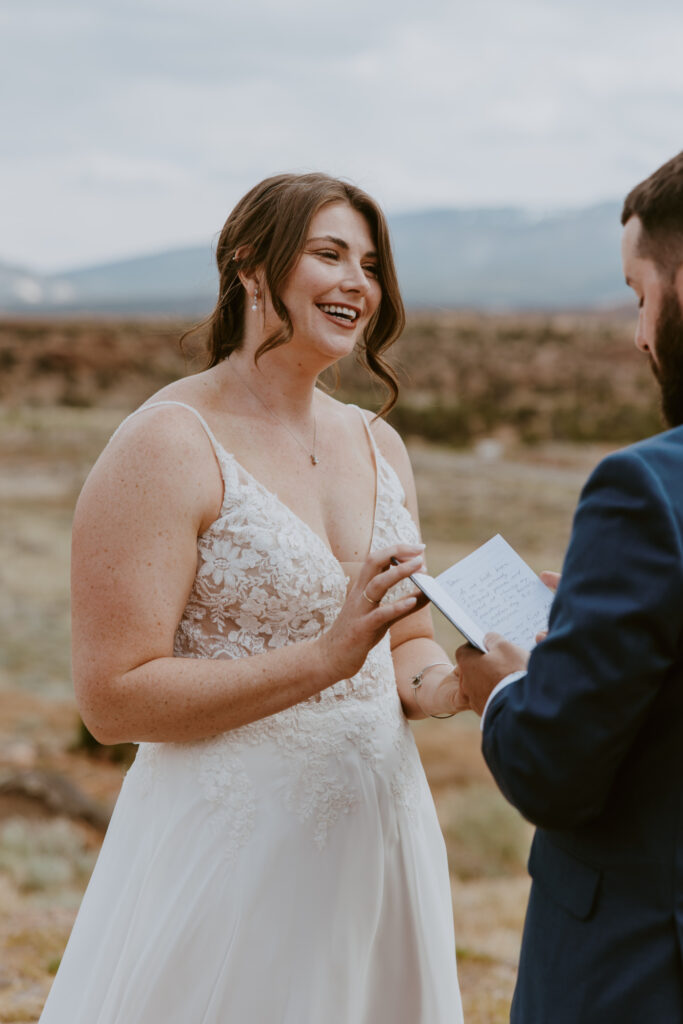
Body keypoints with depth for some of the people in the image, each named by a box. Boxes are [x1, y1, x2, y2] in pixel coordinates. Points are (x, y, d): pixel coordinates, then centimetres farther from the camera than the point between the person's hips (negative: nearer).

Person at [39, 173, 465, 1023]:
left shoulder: (378, 445, 9)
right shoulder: (167, 446, -13)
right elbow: (112, 698, -17)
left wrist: (446, 685, -6)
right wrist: (327, 657, -23)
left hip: (376, 839, 7)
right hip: (229, 848, -6)